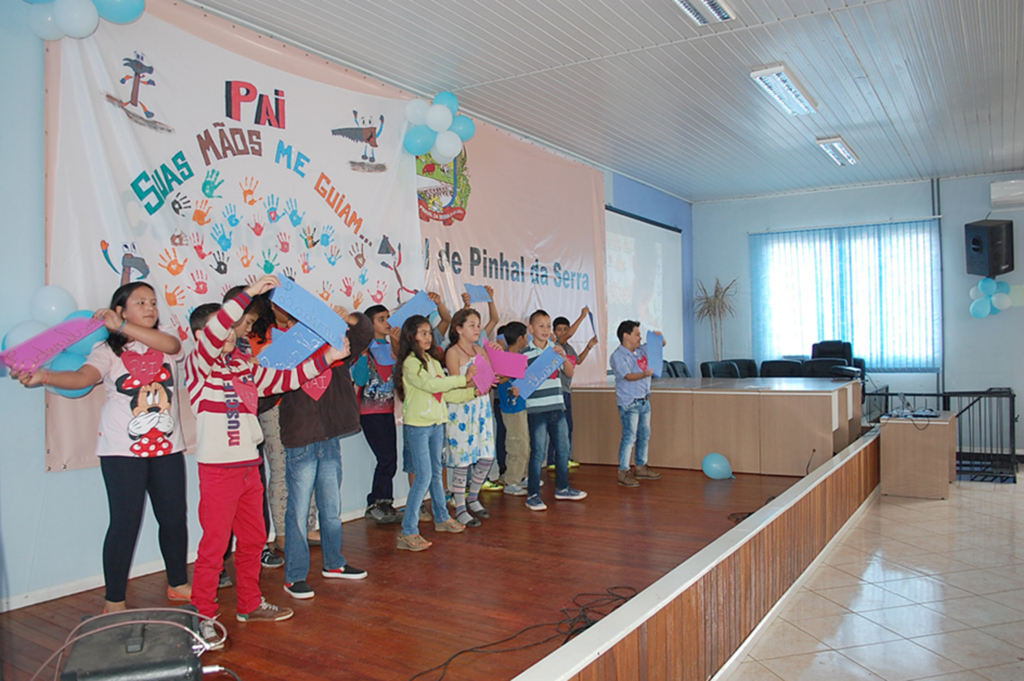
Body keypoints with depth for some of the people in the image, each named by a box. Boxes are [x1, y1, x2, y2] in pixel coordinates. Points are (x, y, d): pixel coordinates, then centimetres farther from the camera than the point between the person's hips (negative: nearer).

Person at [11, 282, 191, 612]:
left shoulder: (164, 343, 8)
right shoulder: (108, 350, 0)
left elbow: (172, 344, -17)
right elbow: (83, 377, -18)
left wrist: (121, 327, -22)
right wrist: (44, 376, -37)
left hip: (167, 448, 3)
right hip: (123, 450, -3)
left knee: (174, 518, 9)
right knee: (125, 523, -5)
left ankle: (178, 584, 28)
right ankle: (114, 602, 9)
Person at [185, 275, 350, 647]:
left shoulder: (245, 365, 12)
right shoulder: (198, 365, -9)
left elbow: (284, 379, 15)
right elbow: (214, 331, -27)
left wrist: (326, 358, 11)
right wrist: (249, 293, -31)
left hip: (250, 467, 7)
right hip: (218, 470, -7)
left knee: (253, 539, 16)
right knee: (214, 545, 0)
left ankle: (251, 605, 30)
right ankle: (203, 616, 14)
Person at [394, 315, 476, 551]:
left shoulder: (433, 362, 14)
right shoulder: (410, 363, -11)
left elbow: (446, 392, 15)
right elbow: (431, 385, -23)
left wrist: (473, 392, 6)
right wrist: (463, 379, -18)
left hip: (436, 423, 8)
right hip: (416, 425, -8)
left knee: (436, 472, 19)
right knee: (423, 477, -11)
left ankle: (442, 518, 34)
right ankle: (408, 532, -6)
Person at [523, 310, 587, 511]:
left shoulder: (556, 348, 8)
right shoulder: (525, 353, -6)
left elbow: (570, 372, 4)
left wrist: (562, 355, -12)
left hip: (557, 406, 6)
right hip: (536, 409, -6)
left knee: (563, 448, 13)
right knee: (538, 452, -3)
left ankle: (562, 488, 29)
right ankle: (533, 495, 7)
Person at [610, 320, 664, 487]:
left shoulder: (641, 350, 10)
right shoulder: (618, 356, -13)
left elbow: (661, 345, 19)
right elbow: (628, 376, -25)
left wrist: (659, 337, -4)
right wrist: (645, 374, -40)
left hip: (644, 400, 8)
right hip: (629, 403, -8)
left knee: (644, 435, 15)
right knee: (629, 437, -9)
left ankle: (641, 468, 28)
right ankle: (623, 473, -2)